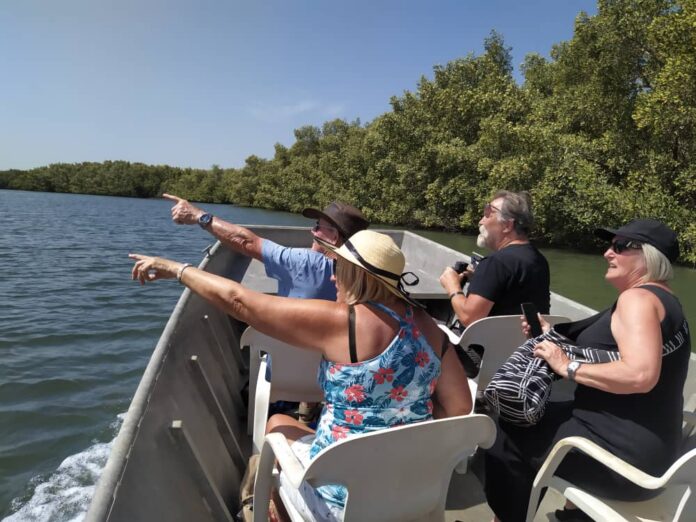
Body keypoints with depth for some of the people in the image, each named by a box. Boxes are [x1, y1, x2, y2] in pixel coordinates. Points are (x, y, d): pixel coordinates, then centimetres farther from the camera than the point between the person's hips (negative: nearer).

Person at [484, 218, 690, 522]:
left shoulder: (638, 298, -19)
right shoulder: (658, 298, 13)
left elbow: (640, 375, -34)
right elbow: (605, 353, 16)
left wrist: (567, 367, -24)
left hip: (625, 452, -10)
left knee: (508, 432, -2)